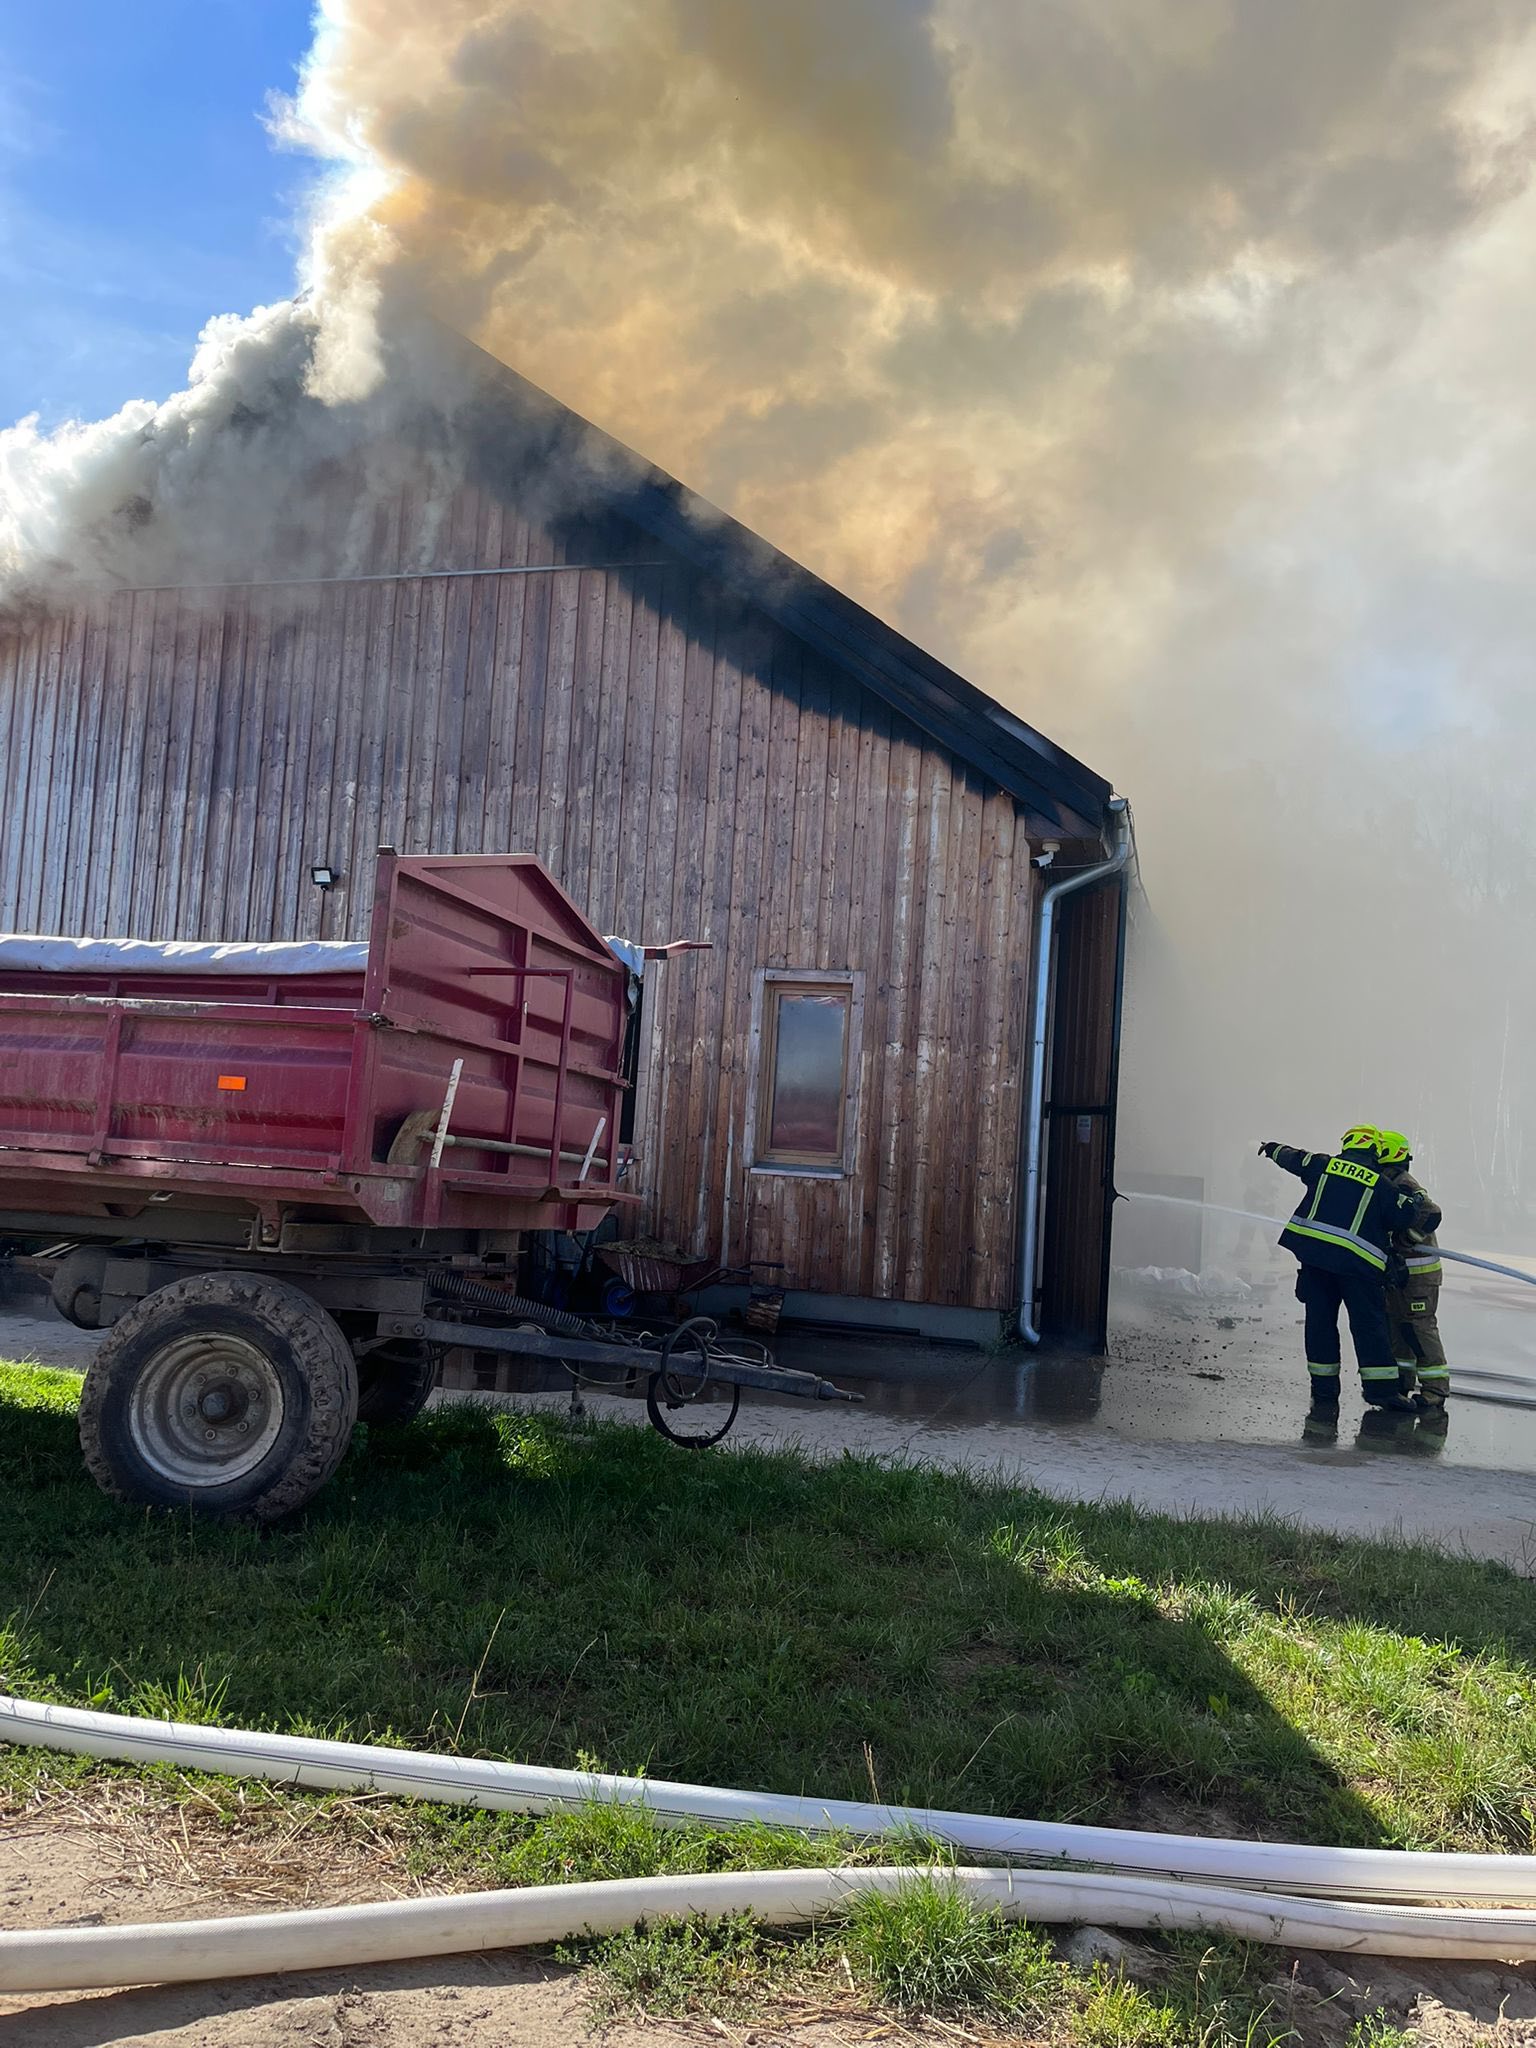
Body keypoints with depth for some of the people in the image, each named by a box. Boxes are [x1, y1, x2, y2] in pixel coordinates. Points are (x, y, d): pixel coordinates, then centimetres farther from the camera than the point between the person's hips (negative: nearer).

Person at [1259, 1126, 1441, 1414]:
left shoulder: (1323, 1164, 9)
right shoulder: (1383, 1186, 3)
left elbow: (1293, 1158, 28)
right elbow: (1423, 1216, 2)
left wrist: (1274, 1148, 48)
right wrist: (1420, 1197, 24)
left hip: (1312, 1251, 3)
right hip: (1357, 1261, -3)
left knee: (1320, 1320, 10)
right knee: (1370, 1323, 1)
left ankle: (1324, 1388, 13)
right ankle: (1382, 1387, -2)